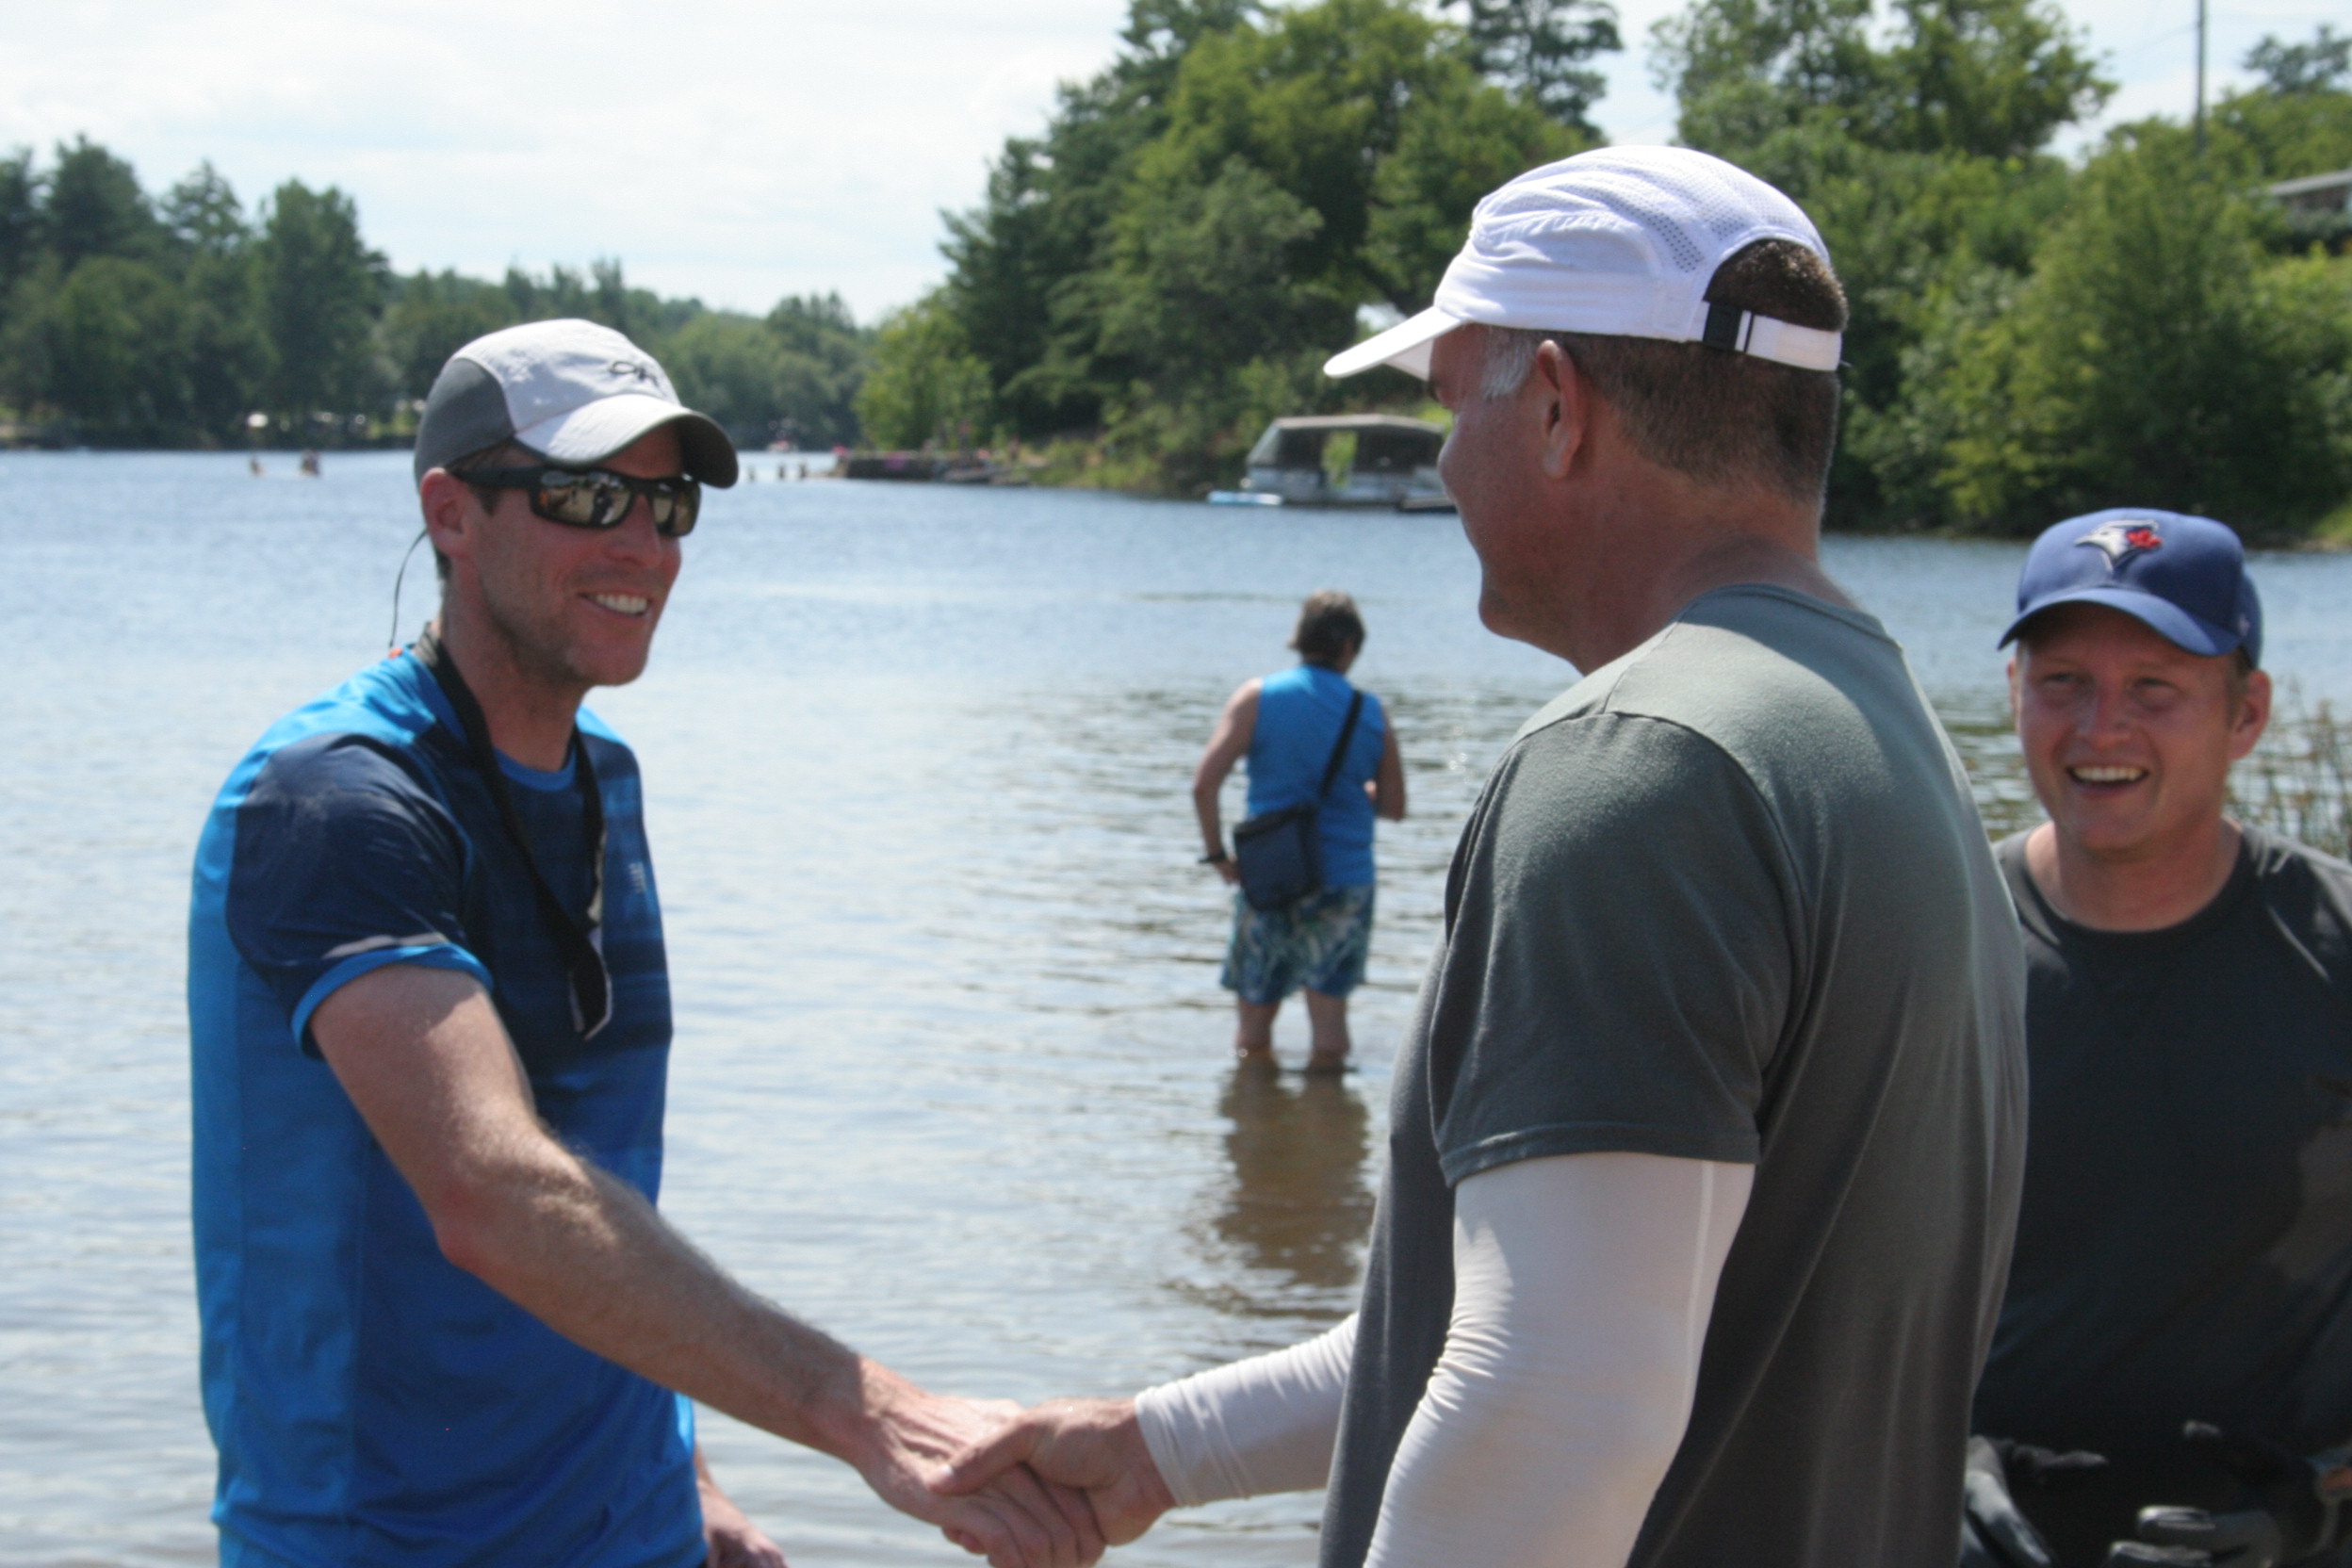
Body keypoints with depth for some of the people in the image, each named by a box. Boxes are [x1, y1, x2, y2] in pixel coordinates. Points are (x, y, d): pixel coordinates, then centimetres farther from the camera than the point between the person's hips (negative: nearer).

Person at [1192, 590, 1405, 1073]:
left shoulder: (1258, 698, -3)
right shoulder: (1372, 712, 2)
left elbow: (1204, 784, -12)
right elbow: (1394, 807, 9)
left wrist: (1218, 855, -1)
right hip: (1346, 883, 1)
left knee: (1253, 1040, 9)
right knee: (1329, 1010, 5)